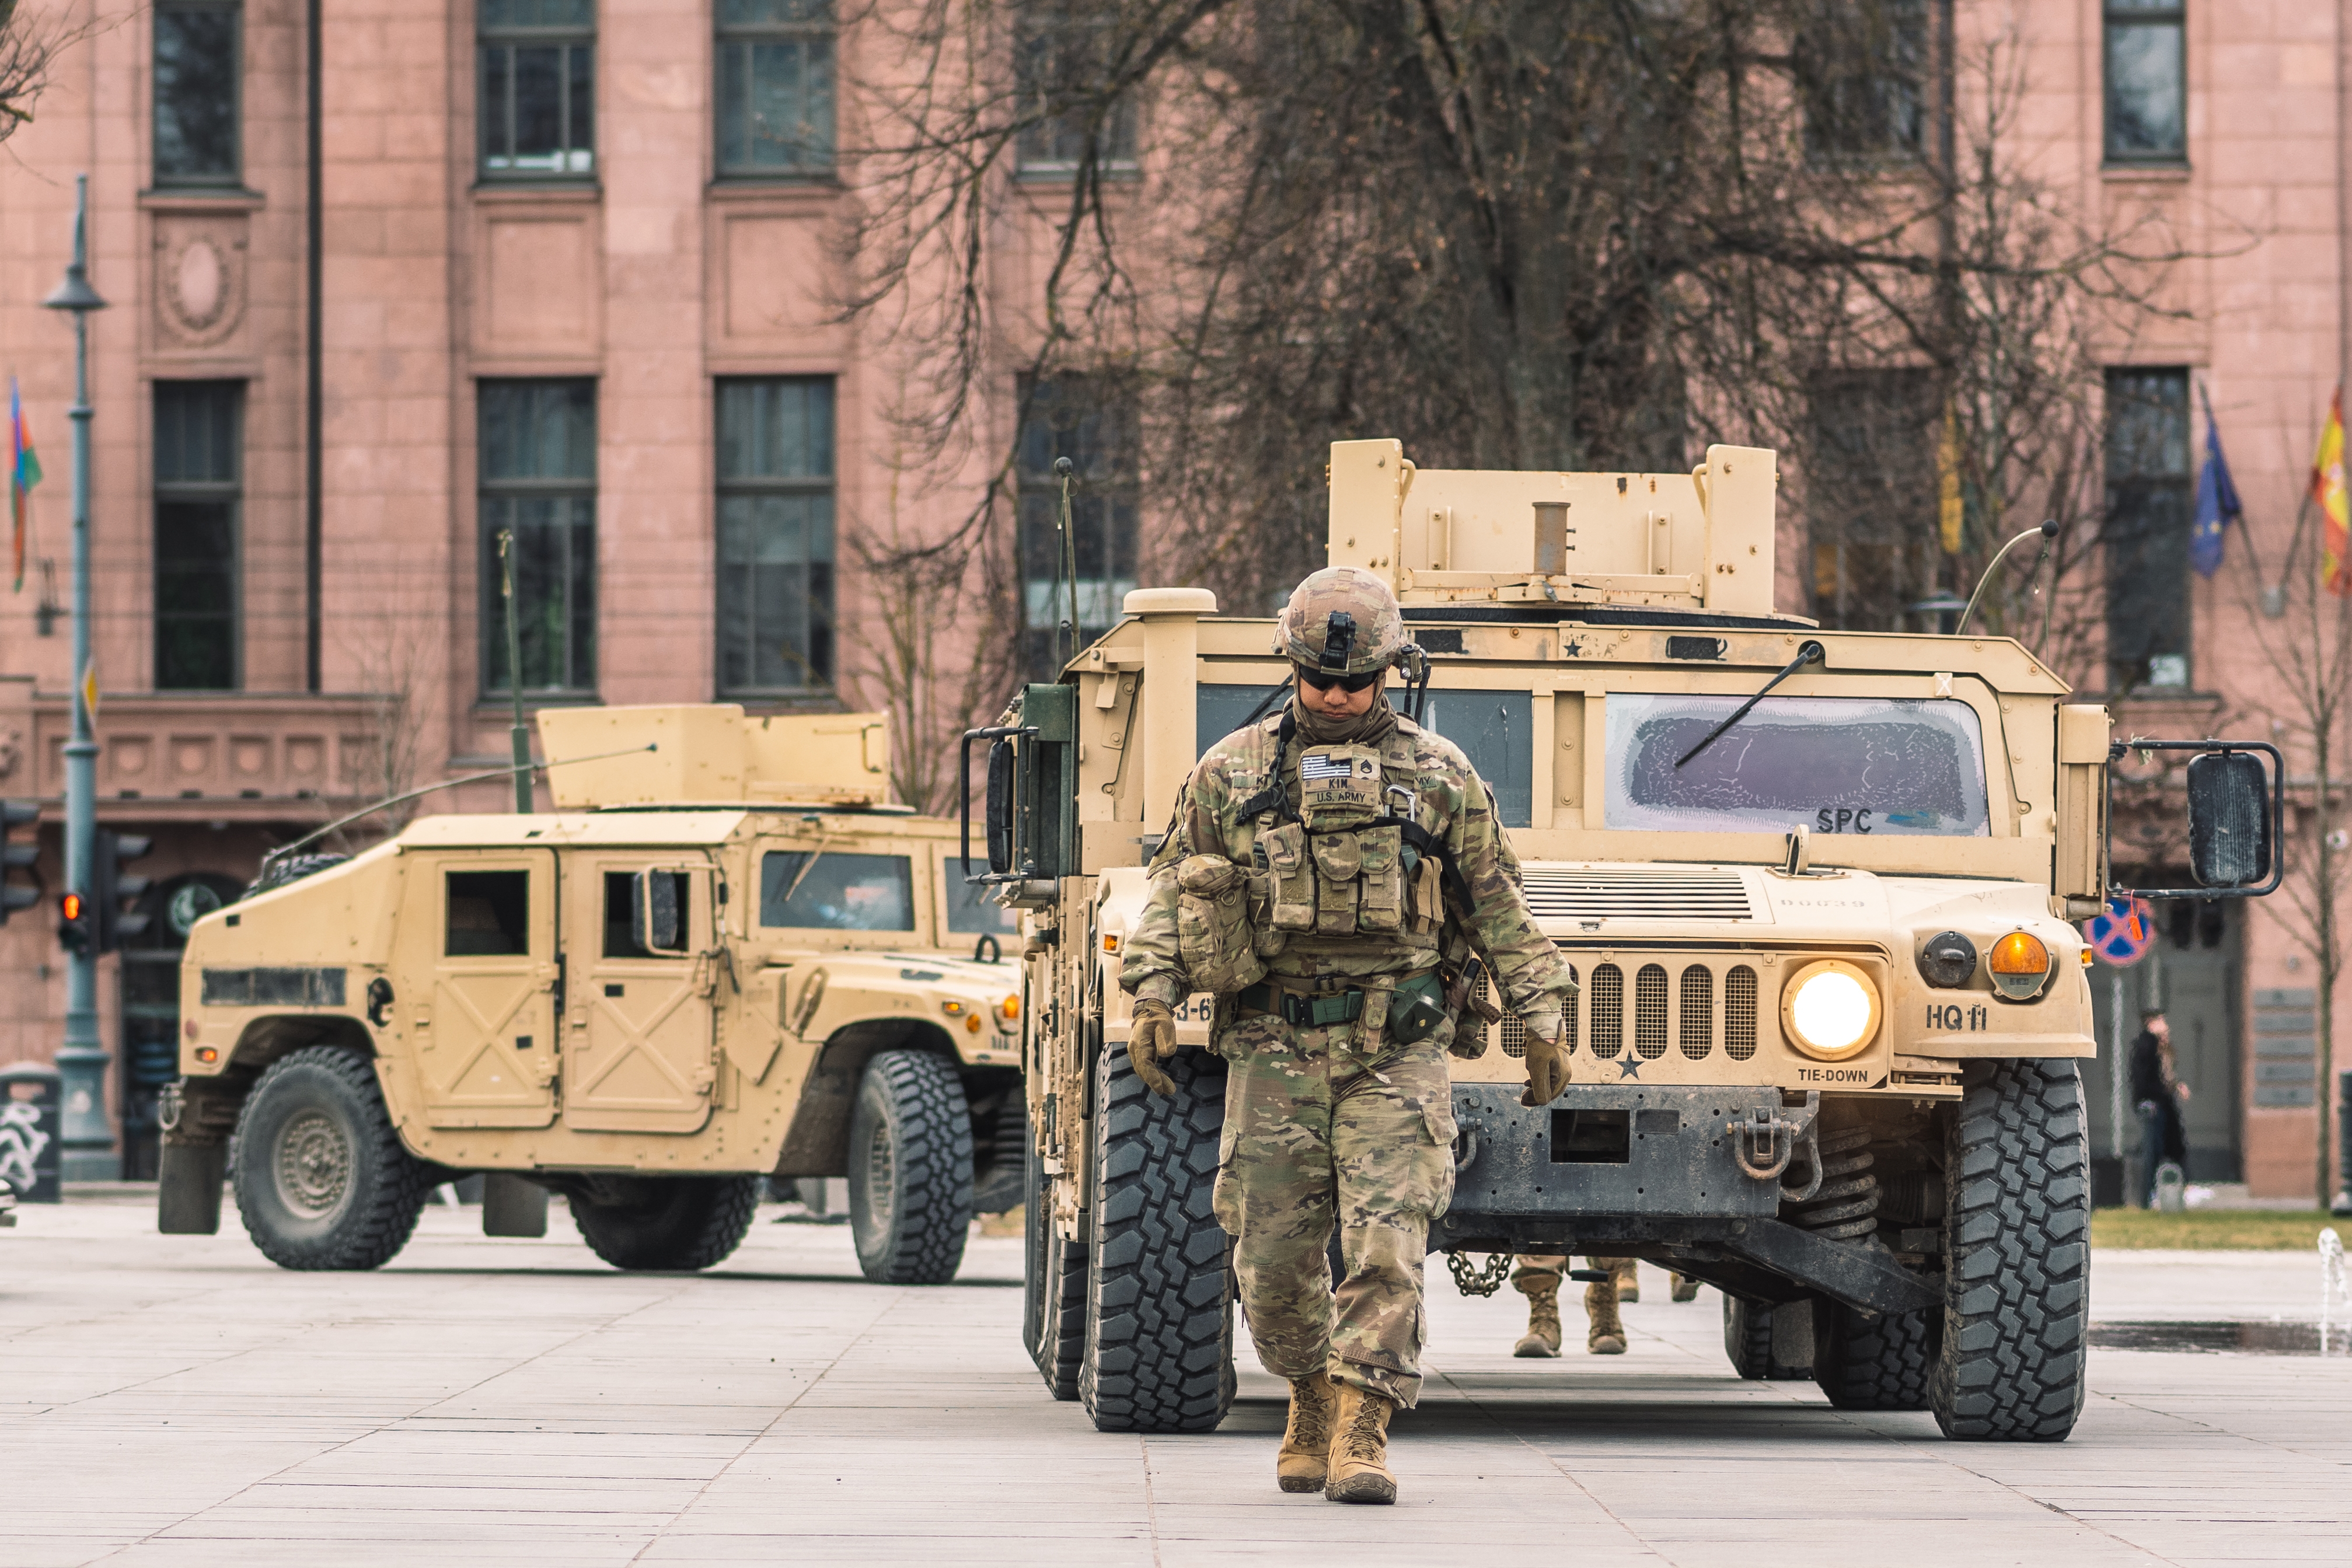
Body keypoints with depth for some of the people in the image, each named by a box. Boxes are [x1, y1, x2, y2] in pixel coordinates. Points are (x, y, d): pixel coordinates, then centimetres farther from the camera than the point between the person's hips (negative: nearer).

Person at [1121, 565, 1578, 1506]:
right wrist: (1154, 997, -4)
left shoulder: (1439, 776, 8)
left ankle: (1361, 1436, -9)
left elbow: (1499, 907, 10)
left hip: (1396, 1049, -1)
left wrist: (1540, 1021, 6)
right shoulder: (1232, 773, 8)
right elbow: (1170, 892, 9)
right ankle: (1312, 1406, 25)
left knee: (1385, 1245, -11)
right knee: (1273, 1255, 3)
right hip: (1273, 1047, 1)